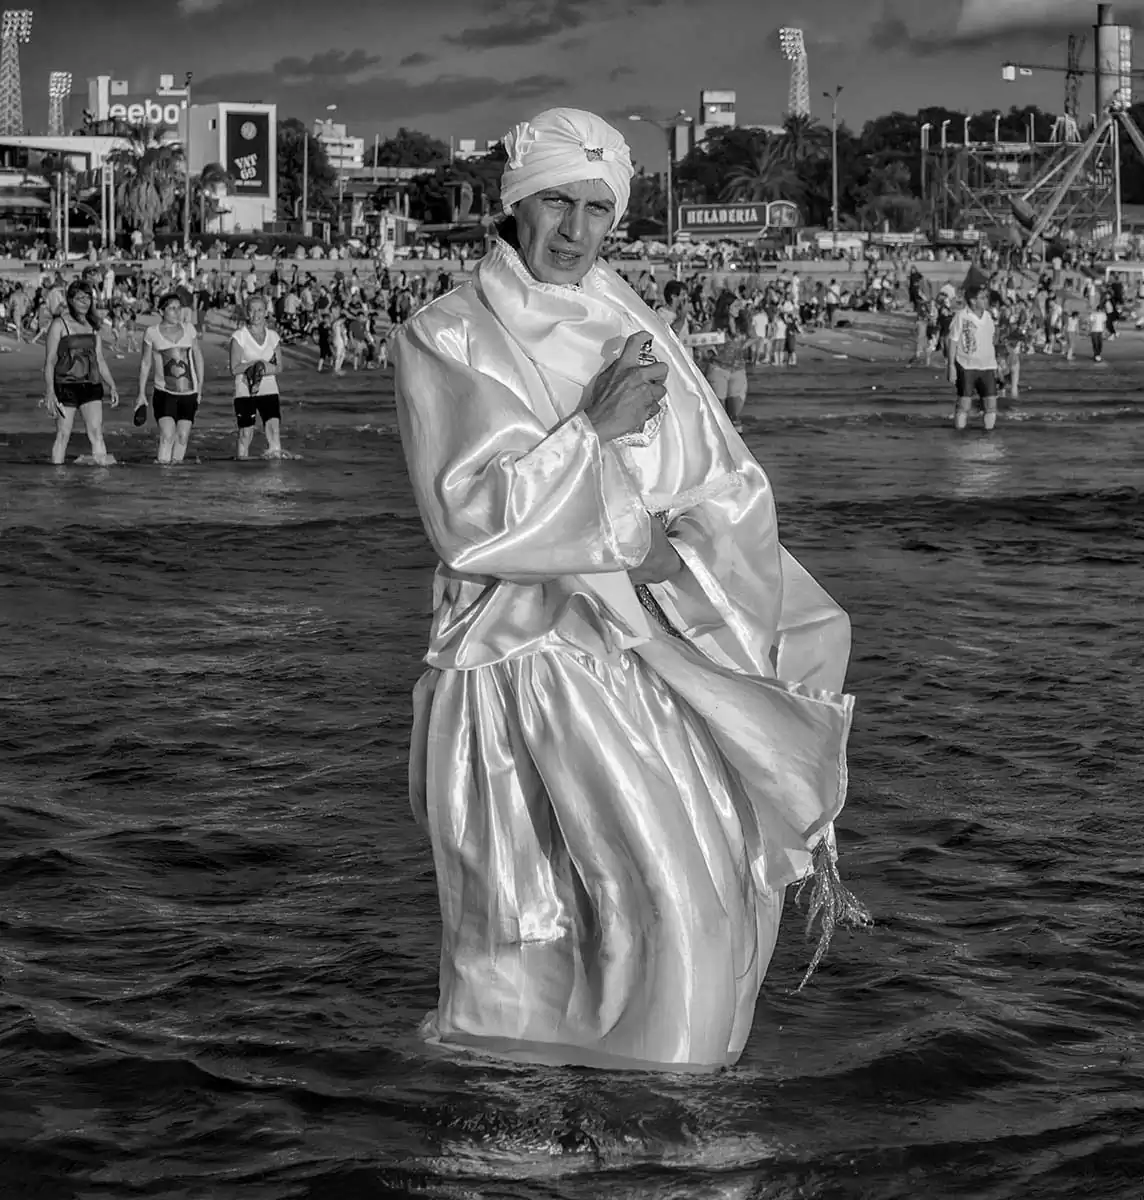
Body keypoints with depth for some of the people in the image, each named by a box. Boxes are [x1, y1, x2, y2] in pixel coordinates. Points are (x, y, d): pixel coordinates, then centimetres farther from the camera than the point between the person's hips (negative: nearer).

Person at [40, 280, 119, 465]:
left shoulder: (92, 327, 13)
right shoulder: (59, 324, -3)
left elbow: (100, 361, 20)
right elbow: (49, 361, -5)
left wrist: (112, 386, 13)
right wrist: (49, 393, -12)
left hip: (91, 386, 4)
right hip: (66, 386, -4)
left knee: (96, 432, -7)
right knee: (63, 435, 0)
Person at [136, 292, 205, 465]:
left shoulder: (188, 328, 9)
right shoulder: (152, 332, 2)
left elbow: (198, 358, 17)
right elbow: (145, 363, 9)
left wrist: (200, 386, 14)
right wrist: (142, 393, 9)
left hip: (189, 393, 3)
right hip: (164, 393, -3)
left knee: (183, 437, 0)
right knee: (167, 435, -19)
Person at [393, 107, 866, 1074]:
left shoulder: (633, 328, 13)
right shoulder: (444, 342, -2)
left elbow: (732, 489, 10)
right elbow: (469, 516, -14)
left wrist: (678, 550, -10)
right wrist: (595, 430, -16)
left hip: (659, 632, 6)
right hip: (533, 649, -6)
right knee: (664, 880, -16)